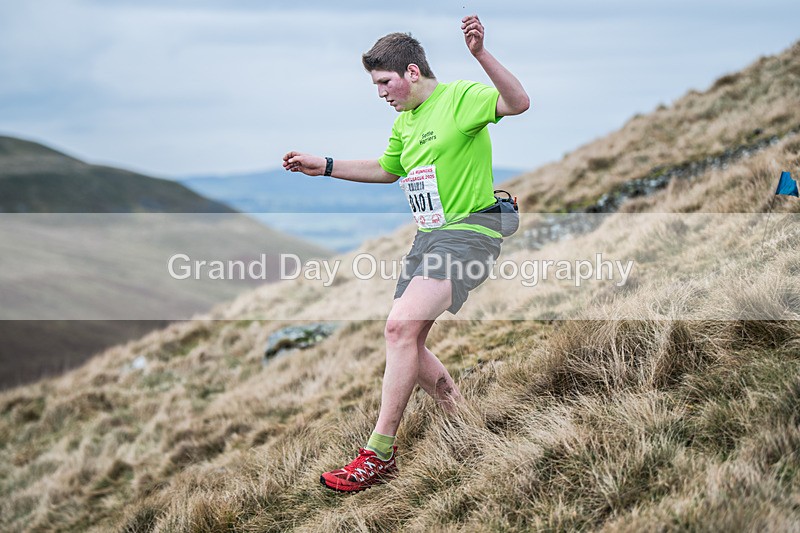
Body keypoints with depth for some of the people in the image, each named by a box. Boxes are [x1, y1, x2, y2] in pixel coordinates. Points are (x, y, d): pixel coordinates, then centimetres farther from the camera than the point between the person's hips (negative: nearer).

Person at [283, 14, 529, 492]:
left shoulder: (461, 96, -8)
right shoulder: (405, 121, 17)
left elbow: (519, 103, -26)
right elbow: (386, 170, 34)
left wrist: (481, 55, -39)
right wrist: (323, 166, 29)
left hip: (468, 232, -10)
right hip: (428, 237, 10)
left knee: (401, 327, -22)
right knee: (407, 343, 7)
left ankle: (379, 455, -16)